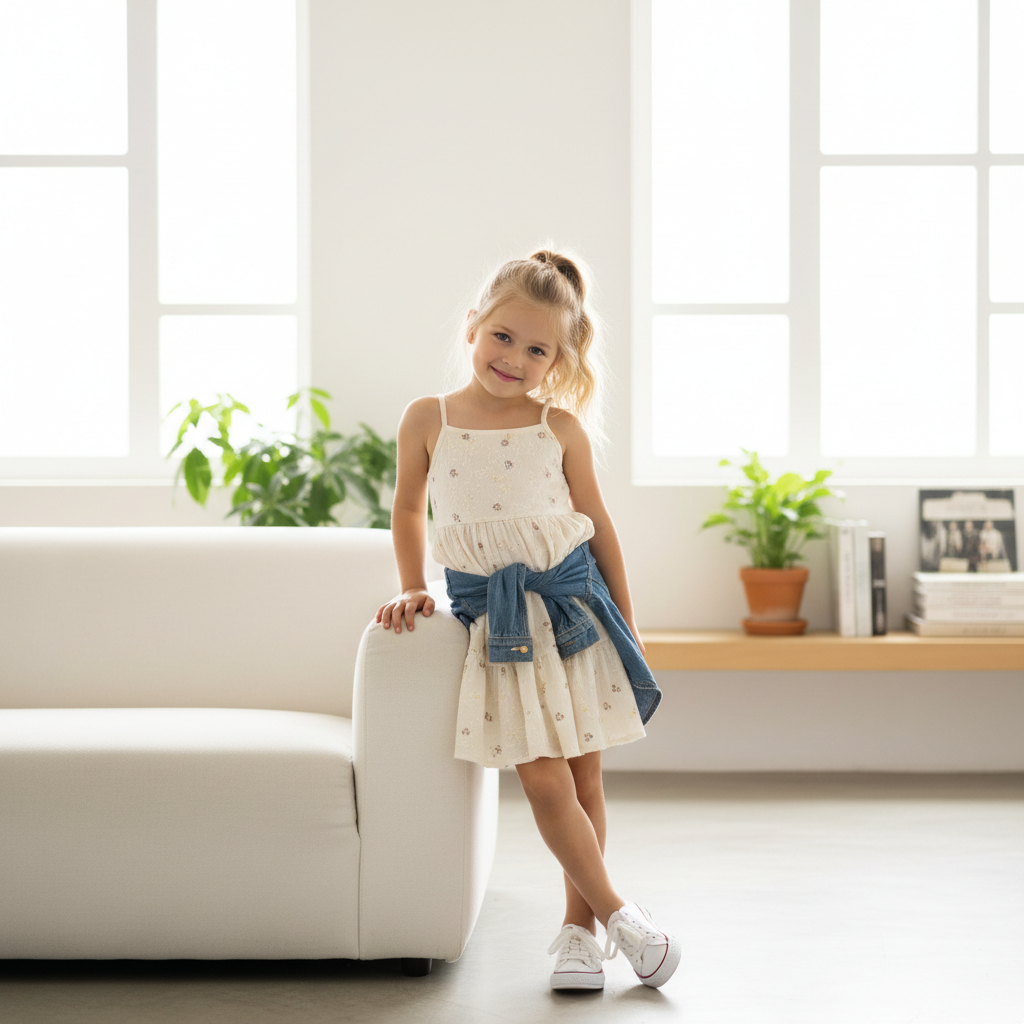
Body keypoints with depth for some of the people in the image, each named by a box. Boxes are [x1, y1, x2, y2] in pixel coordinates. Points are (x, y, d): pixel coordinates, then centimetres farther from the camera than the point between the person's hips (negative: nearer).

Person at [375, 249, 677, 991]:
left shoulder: (561, 428, -1)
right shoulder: (428, 419, 0)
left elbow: (599, 525, 6)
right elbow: (410, 510, 14)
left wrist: (628, 624, 8)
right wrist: (413, 589, 7)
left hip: (571, 601, 1)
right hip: (494, 615, 0)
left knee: (584, 775, 6)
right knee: (543, 780, -7)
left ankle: (578, 927, 19)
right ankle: (618, 915, 6)